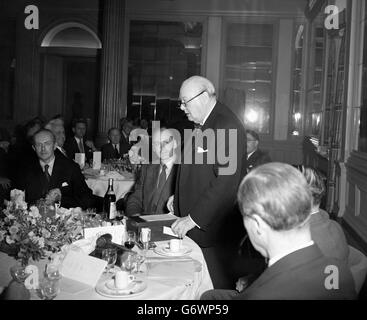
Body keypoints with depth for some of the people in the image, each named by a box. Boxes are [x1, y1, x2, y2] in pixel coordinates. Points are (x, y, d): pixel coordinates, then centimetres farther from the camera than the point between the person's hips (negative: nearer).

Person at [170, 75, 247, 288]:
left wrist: (193, 218, -22)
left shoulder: (227, 126, -18)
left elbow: (226, 181, -24)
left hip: (215, 229, -8)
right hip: (194, 225, 8)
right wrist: (179, 197, 10)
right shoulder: (202, 124, 12)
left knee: (218, 288, 5)